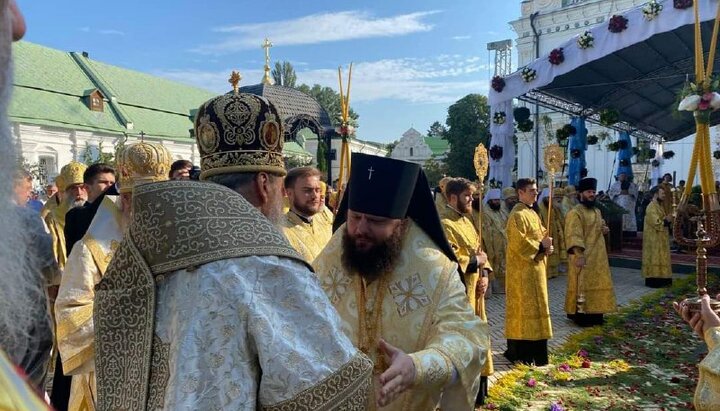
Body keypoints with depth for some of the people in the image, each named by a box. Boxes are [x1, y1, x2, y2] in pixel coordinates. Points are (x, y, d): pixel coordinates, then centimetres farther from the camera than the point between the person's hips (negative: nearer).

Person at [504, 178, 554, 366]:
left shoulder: (532, 213, 15)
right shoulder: (518, 215, -16)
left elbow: (541, 234, 19)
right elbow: (518, 243, -24)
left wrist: (546, 246, -2)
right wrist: (541, 245, -17)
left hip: (535, 268, 10)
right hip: (523, 270, -10)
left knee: (533, 307, 14)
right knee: (525, 308, -6)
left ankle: (532, 349, 24)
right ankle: (521, 353, 1)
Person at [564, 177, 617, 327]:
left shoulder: (597, 211, 14)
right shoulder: (575, 212, -14)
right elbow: (574, 236, -21)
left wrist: (605, 230, 3)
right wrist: (579, 255, -27)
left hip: (598, 256, 9)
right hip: (583, 256, -9)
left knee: (597, 284, 12)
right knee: (582, 285, -4)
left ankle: (595, 313, 21)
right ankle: (580, 314, 3)